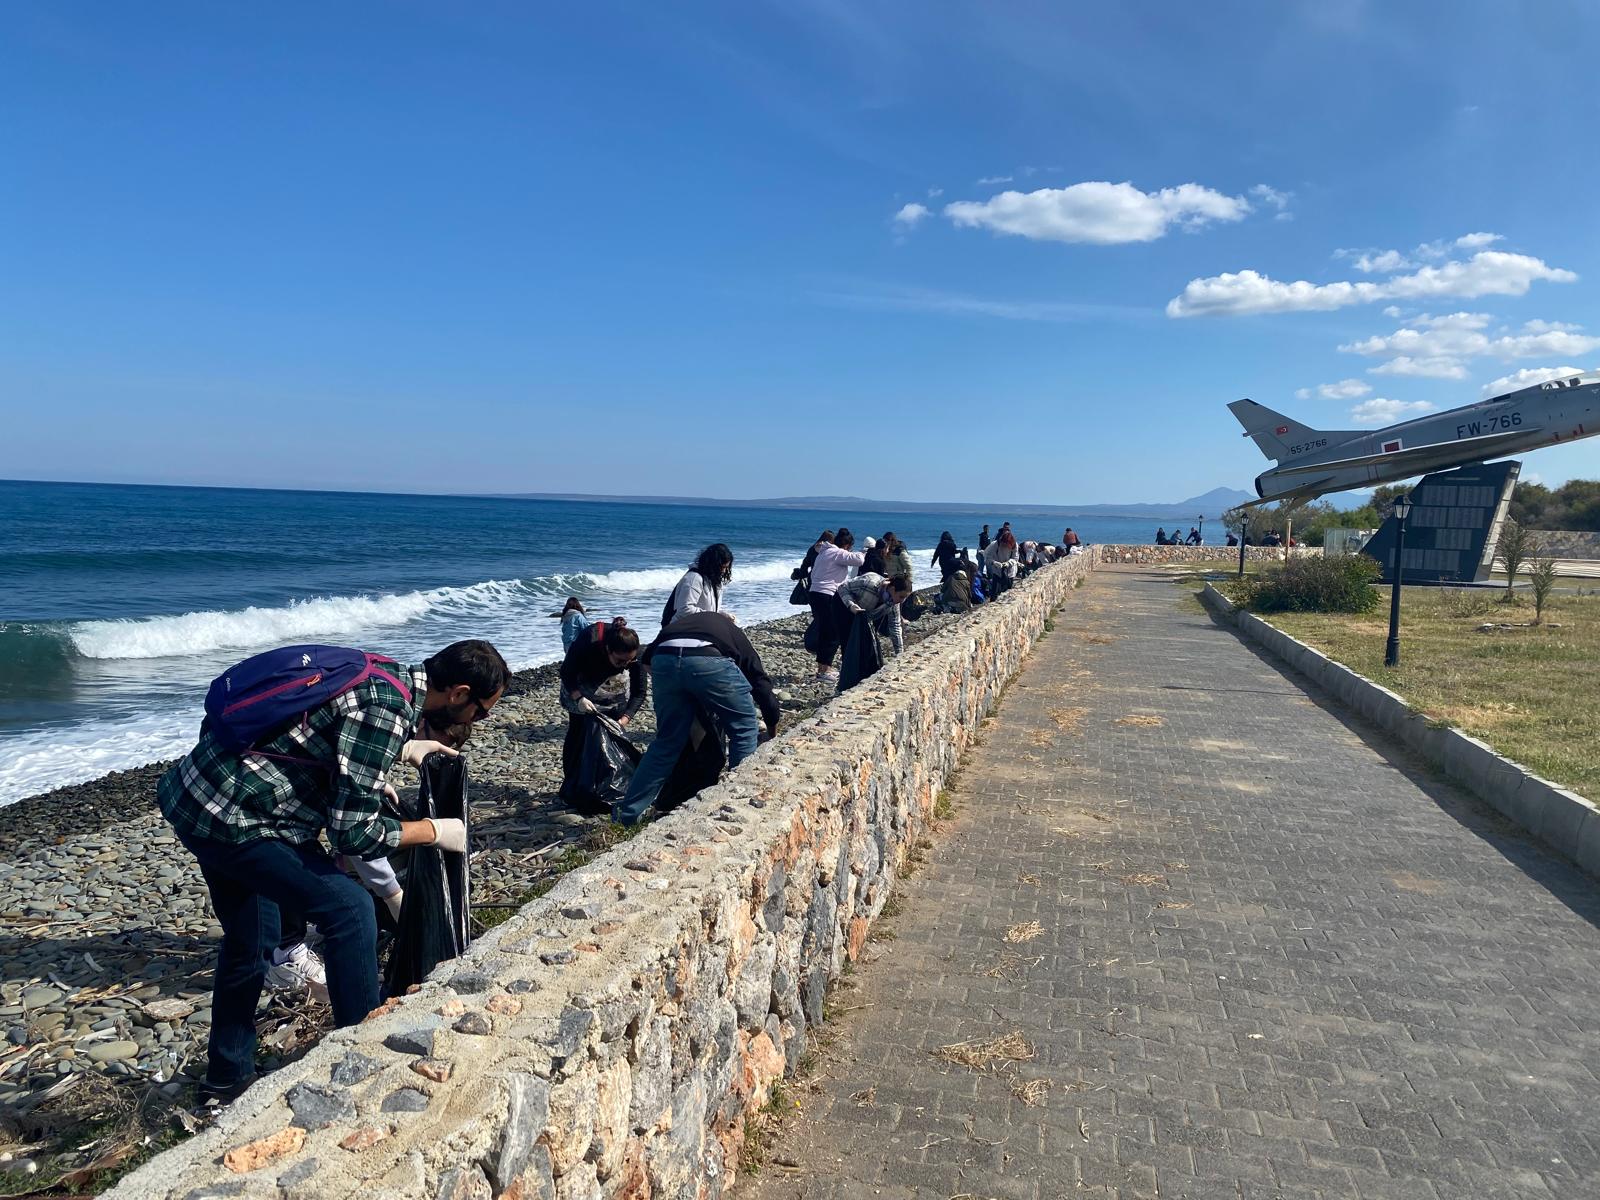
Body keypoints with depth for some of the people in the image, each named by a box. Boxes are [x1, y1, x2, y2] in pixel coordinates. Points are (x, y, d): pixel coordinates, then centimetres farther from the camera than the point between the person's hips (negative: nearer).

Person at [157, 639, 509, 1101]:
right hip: (230, 817, -10)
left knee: (251, 939, 22)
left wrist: (402, 749, 21)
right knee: (349, 910, -6)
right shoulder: (386, 711, -23)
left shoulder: (384, 677, 4)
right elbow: (353, 833, -20)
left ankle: (228, 1075, 38)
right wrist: (435, 831, -8)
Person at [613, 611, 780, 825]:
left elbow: (648, 658, 26)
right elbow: (762, 684, 35)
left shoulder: (685, 621, 42)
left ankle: (628, 812, 26)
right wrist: (773, 731, 46)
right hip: (709, 660, -3)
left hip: (663, 661, 3)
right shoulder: (735, 634, 36)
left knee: (667, 741, 21)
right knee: (744, 730, 19)